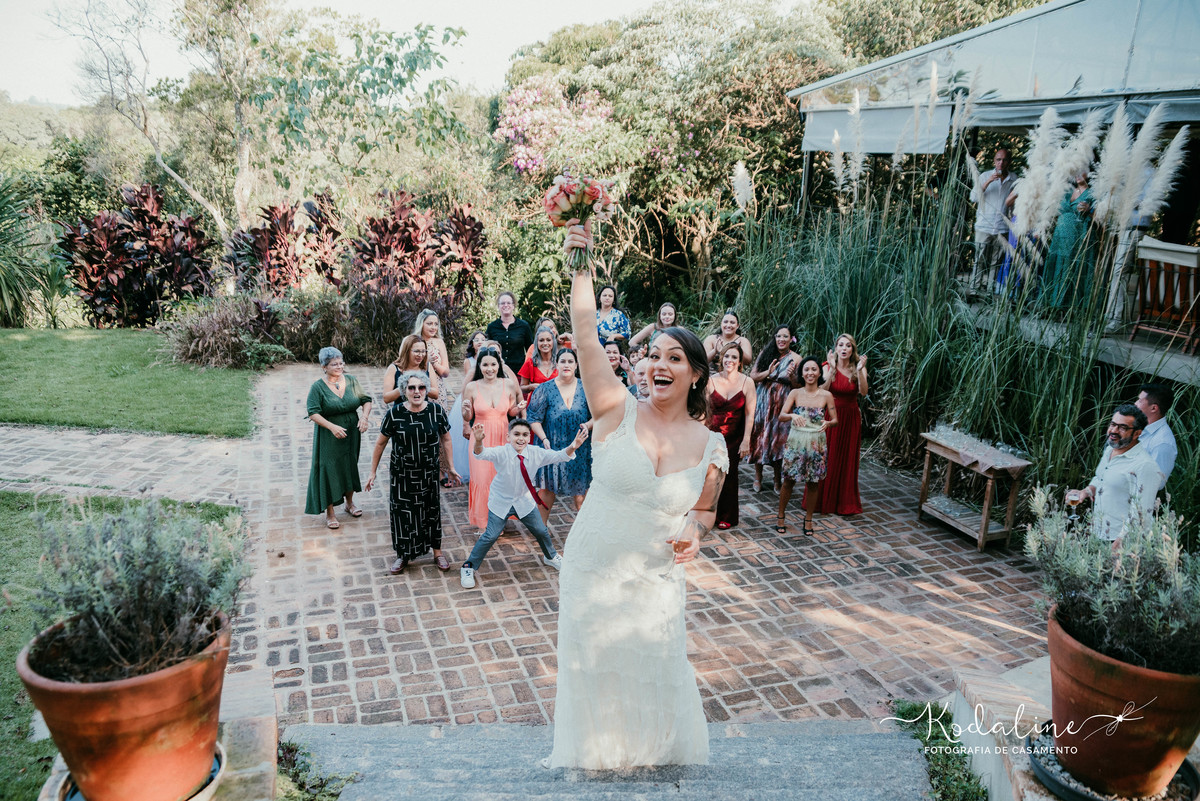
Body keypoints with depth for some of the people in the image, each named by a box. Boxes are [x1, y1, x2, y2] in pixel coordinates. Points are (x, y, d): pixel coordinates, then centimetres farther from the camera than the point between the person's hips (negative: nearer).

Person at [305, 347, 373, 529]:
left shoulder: (352, 381, 0)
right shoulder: (317, 387, -11)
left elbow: (366, 401, 3)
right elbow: (313, 413, -16)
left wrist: (365, 416, -16)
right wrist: (332, 427, -28)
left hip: (352, 433, 4)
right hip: (329, 437, -4)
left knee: (350, 466, 16)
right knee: (329, 470, 0)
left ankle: (349, 502, 37)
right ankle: (329, 513, 11)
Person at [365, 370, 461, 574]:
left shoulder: (437, 411, -9)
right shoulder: (394, 414, -12)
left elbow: (446, 440, 4)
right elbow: (380, 443, -1)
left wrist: (451, 468, 8)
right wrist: (373, 472, 3)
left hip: (429, 473, 1)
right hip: (402, 475, -1)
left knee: (432, 512, 13)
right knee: (402, 513, 9)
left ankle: (437, 552, 32)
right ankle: (403, 555, 30)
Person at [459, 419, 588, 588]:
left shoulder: (535, 453, -18)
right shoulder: (501, 453, -28)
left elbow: (559, 456, -18)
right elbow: (482, 454, -46)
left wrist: (573, 446, -40)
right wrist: (478, 442, -70)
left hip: (524, 501, 4)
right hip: (500, 502, -4)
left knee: (541, 531, 14)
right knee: (491, 536, -5)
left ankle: (550, 556, 45)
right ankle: (469, 567, 16)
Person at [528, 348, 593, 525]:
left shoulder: (585, 389, 3)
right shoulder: (545, 389, -2)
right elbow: (534, 419, -3)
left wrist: (588, 425, -12)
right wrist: (544, 439, -16)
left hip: (579, 449, 1)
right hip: (552, 447, -1)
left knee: (580, 490, 5)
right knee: (547, 489, 4)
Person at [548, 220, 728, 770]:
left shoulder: (711, 446, -5)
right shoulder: (619, 411, -13)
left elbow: (705, 509, 9)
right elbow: (587, 336, -23)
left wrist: (694, 530, -13)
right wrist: (582, 268, -30)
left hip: (656, 583, 1)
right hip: (592, 573, -1)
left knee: (655, 685, 17)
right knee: (592, 680, 18)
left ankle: (658, 759, 47)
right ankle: (592, 762, 46)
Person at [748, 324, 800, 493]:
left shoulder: (795, 359, 1)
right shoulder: (765, 353, 4)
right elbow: (752, 376, -1)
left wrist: (792, 376, -16)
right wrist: (768, 372, -18)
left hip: (783, 403, -1)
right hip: (763, 400, 1)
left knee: (779, 437, 1)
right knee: (760, 435, 2)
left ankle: (778, 478, 15)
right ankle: (758, 477, 13)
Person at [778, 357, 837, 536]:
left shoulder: (826, 395, -2)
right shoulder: (795, 393, -2)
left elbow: (835, 420, 2)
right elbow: (781, 416, -11)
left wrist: (828, 423, -21)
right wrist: (793, 415, -32)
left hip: (816, 443, 1)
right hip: (795, 441, 0)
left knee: (813, 483, 9)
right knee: (789, 480, 5)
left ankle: (808, 519, 25)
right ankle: (781, 516, 21)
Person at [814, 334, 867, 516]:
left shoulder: (858, 368, -1)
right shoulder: (828, 366, -4)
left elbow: (864, 392, -17)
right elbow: (823, 391, -19)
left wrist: (859, 371, -29)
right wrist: (832, 369, -29)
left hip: (851, 418, 1)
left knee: (848, 460, 7)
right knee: (827, 458, 1)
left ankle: (846, 502, 19)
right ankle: (824, 500, 14)